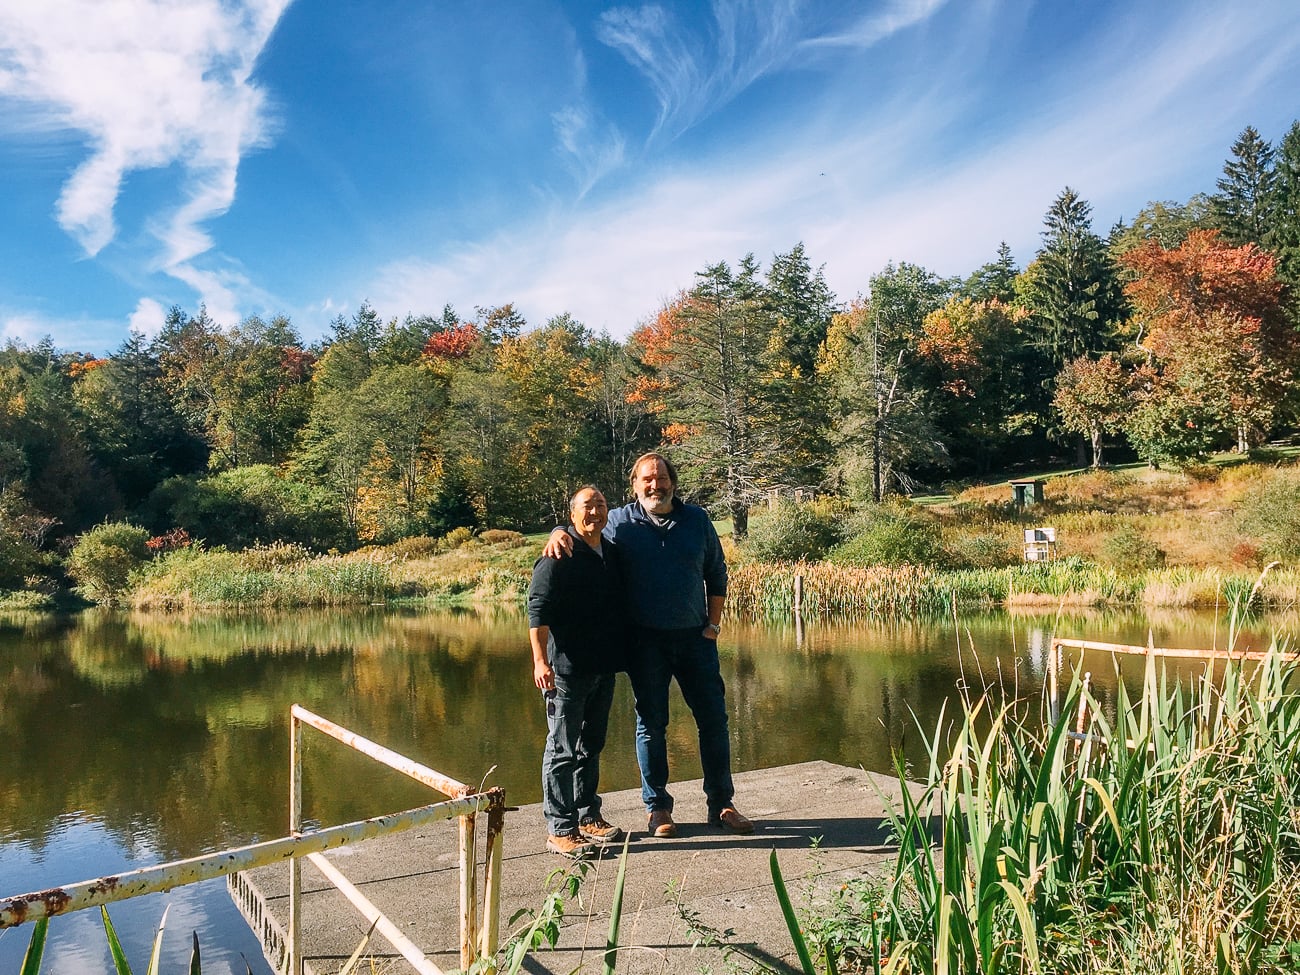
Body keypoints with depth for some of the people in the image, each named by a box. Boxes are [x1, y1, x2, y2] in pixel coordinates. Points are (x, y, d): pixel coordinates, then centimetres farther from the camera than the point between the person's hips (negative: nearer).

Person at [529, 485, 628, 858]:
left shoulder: (612, 554, 12)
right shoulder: (559, 556, -10)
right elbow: (537, 611, -15)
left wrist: (622, 657, 19)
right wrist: (540, 661, -22)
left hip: (604, 669, 7)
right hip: (566, 670, -7)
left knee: (591, 746, 17)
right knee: (562, 749, 0)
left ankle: (588, 816, 28)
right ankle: (560, 829, 7)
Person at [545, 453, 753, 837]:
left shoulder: (697, 519, 6)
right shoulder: (619, 522, 0)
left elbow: (717, 574, 12)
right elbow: (580, 527, 8)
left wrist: (713, 623, 5)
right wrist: (559, 532, -17)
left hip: (694, 637, 2)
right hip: (645, 641, -2)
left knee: (713, 718, 6)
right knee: (651, 723, 6)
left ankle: (722, 804, 20)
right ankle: (658, 808, 21)